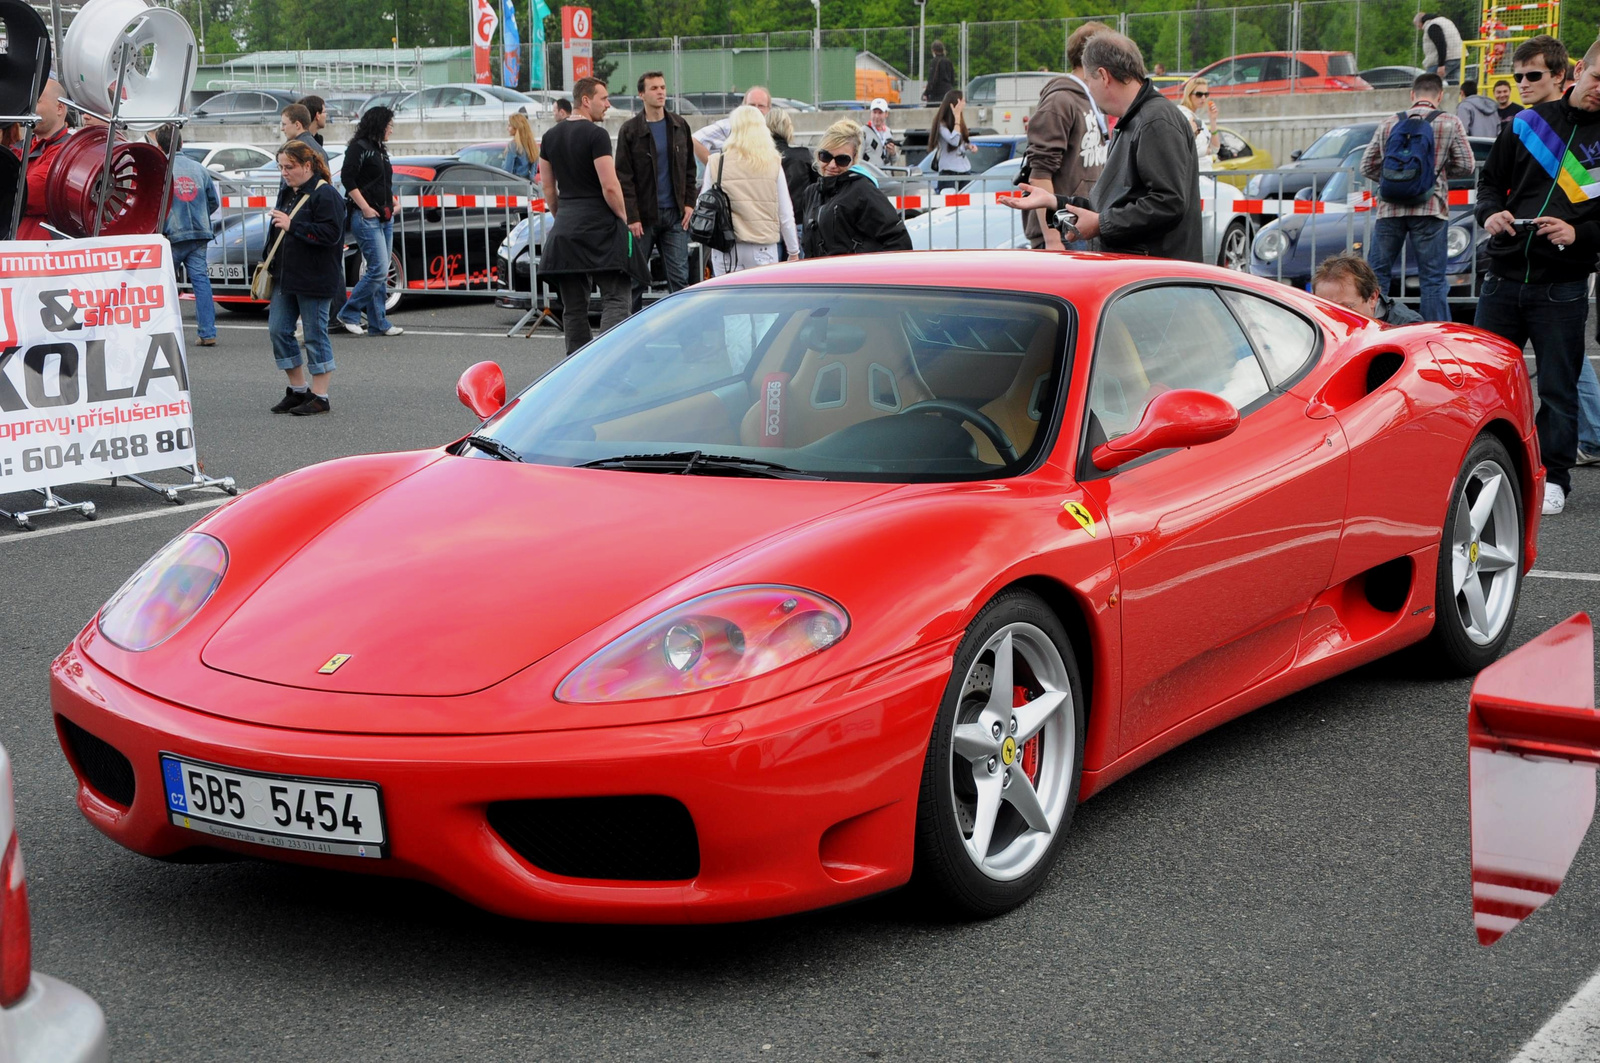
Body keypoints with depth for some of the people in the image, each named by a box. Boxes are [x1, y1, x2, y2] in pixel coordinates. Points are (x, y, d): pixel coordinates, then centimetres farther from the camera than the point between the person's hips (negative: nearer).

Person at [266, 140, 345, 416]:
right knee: (278, 330, 7)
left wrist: (292, 226, -23)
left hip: (315, 280, -9)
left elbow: (330, 233, -23)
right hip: (286, 277, 9)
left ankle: (319, 396, 8)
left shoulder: (325, 195, -13)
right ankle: (297, 389, 19)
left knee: (315, 334, -2)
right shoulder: (288, 193, 15)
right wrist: (269, 264, 19)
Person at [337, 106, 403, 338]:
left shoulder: (380, 150, 18)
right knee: (378, 269, -13)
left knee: (381, 273, 8)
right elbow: (347, 178, -16)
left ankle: (378, 324, 11)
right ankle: (349, 314, -3)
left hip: (384, 217, 9)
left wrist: (390, 204, 10)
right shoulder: (359, 147, -8)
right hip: (366, 218, -9)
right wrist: (365, 208, -17)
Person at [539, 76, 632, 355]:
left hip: (565, 229, 7)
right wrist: (624, 218, -2)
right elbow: (610, 187, -15)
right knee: (616, 299, -5)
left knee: (573, 307, 9)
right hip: (600, 227, -7)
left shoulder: (550, 136, 12)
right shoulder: (596, 135, -11)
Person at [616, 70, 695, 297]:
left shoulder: (680, 125, 9)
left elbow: (689, 169, 15)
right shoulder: (630, 130, -3)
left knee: (680, 277, 1)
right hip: (644, 216, -3)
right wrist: (632, 217, -12)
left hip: (675, 214, 3)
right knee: (634, 278, 3)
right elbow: (623, 178, -5)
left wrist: (689, 203, 4)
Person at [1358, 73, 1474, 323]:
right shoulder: (1450, 124, 2)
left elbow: (1367, 167, 11)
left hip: (1389, 209, 2)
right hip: (1429, 209, -2)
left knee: (1377, 274, 10)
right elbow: (1466, 166, 4)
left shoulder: (1389, 123, 9)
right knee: (1432, 279, 1)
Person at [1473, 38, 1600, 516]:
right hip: (1504, 277, 3)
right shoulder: (1530, 122, 8)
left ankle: (1553, 479, 14)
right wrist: (1491, 214, -4)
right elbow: (1491, 179, 16)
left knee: (1558, 389, 2)